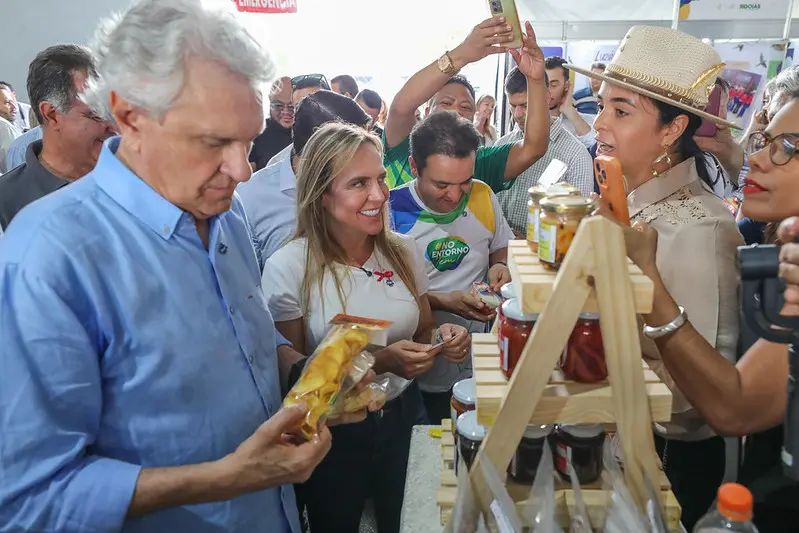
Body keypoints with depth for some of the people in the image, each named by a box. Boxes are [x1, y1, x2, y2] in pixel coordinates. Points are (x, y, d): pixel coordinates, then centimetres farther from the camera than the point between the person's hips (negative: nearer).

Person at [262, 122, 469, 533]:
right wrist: (378, 362, -26)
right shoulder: (288, 268, -18)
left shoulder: (402, 252, -6)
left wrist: (443, 339, -16)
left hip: (404, 417, 4)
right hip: (332, 433, -3)